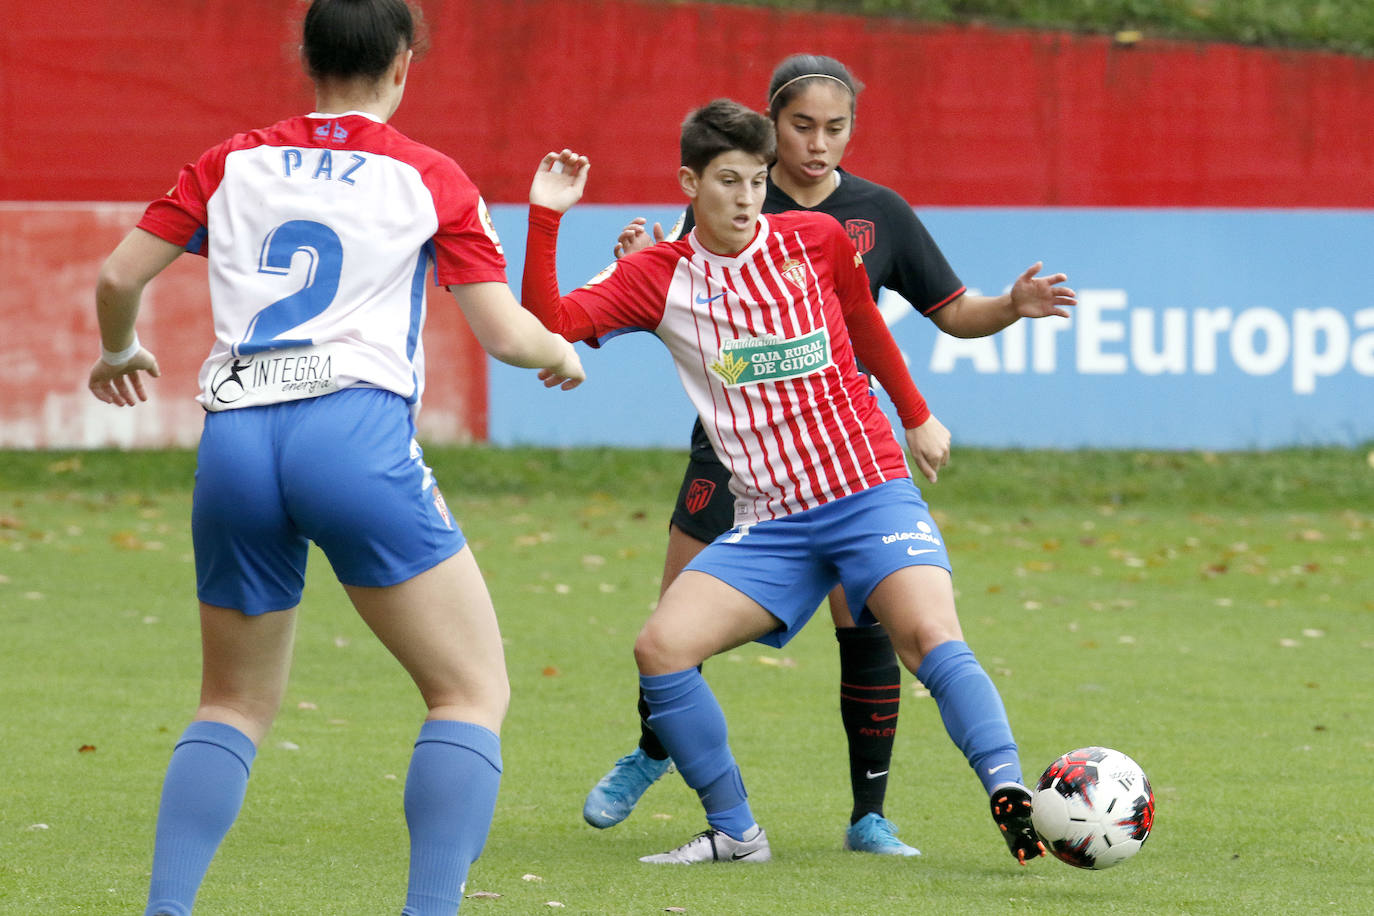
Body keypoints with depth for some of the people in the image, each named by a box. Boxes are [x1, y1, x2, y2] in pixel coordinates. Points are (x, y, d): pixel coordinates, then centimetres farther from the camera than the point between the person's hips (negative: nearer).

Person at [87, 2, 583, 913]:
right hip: (355, 431, -4)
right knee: (473, 690, 3)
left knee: (236, 702, 19)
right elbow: (507, 334, 7)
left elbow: (118, 277, 17)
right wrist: (560, 352, 29)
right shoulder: (431, 179, 9)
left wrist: (119, 351, 38)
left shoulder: (234, 164, 17)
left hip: (235, 440, 4)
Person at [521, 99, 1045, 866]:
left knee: (931, 636, -27)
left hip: (871, 494, -2)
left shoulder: (816, 240, 3)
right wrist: (547, 220, -15)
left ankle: (1011, 794, -33)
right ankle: (735, 833, -3)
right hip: (770, 524, 2)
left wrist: (917, 416, 30)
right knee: (662, 648, -14)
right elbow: (548, 324, -6)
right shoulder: (660, 277, 3)